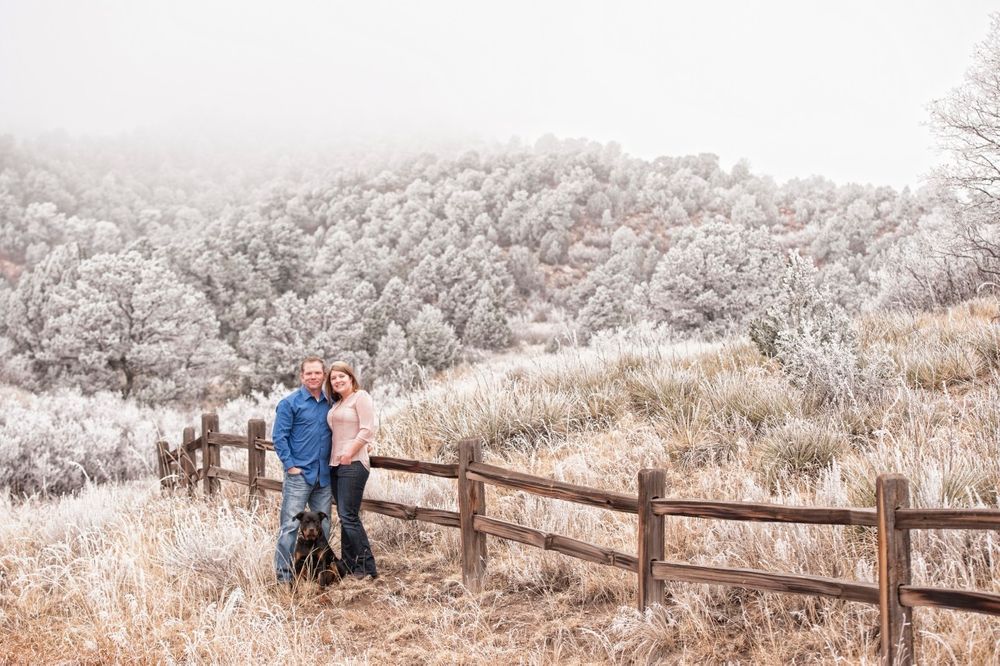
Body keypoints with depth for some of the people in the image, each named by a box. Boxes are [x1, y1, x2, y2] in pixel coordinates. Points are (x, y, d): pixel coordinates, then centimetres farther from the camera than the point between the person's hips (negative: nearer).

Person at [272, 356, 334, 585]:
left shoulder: (329, 403, 11)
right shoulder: (290, 403, -3)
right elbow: (279, 437, -6)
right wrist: (290, 465, -11)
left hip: (324, 476, 5)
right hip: (299, 474, -5)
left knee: (323, 525, 10)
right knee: (290, 525, -5)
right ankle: (283, 572, 1)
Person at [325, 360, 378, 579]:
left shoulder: (361, 397, -6)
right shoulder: (337, 403, 18)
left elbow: (367, 429, -14)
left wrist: (350, 451, -19)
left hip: (353, 464, -8)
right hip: (335, 464, 8)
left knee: (349, 515, -9)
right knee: (344, 516, 10)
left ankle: (367, 567, -2)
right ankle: (348, 564, 16)